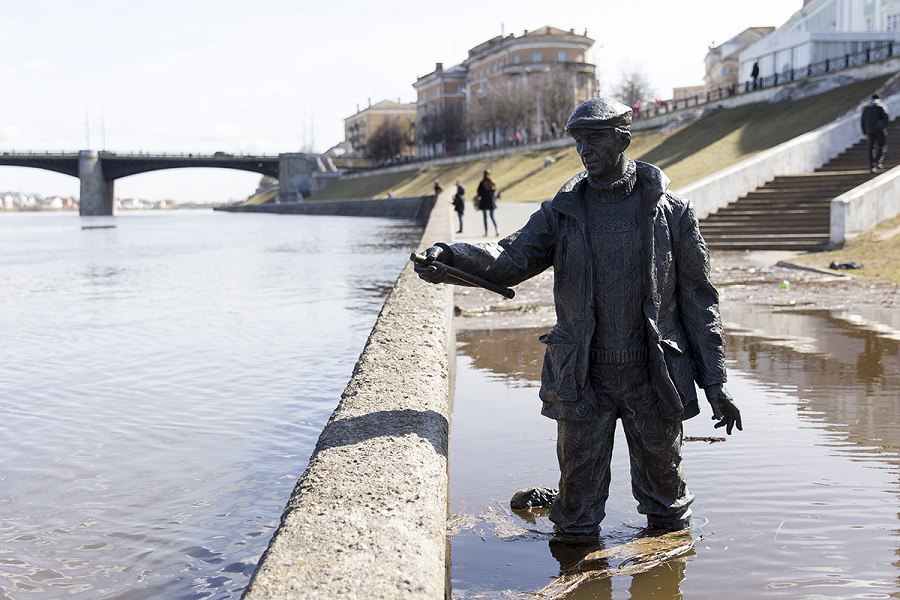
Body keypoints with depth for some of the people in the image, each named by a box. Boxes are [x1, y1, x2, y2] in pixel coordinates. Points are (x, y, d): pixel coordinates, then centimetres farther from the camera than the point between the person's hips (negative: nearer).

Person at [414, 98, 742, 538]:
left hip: (654, 376, -1)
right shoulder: (562, 212, 2)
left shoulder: (671, 211, -2)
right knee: (579, 485, 8)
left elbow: (699, 299, 1)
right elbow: (510, 259, -11)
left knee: (663, 479, 15)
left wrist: (714, 381, -2)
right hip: (583, 378, 1)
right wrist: (449, 259, -31)